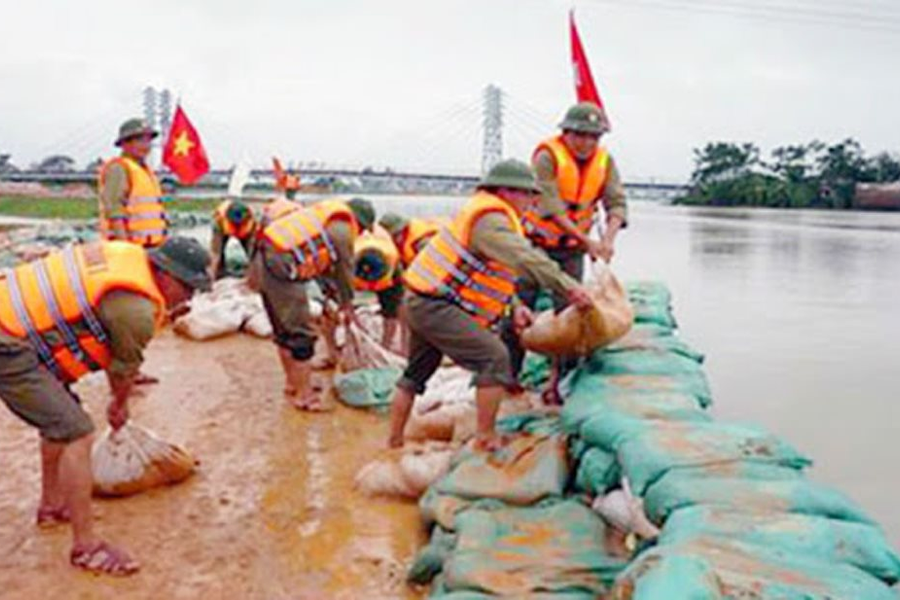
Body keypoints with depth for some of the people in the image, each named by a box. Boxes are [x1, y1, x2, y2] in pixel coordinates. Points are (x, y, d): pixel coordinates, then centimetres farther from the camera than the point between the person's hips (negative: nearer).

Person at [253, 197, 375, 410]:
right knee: (301, 335, -1)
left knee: (284, 331, 21)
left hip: (263, 259, 10)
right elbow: (344, 270, 2)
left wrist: (334, 296, 31)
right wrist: (347, 306, 16)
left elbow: (326, 266, 28)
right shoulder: (342, 229, -7)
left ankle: (293, 384, 35)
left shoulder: (329, 218, 21)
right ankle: (304, 395, 7)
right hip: (281, 268, -10)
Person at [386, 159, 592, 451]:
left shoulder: (490, 216, 17)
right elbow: (526, 260, -29)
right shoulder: (490, 220, -17)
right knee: (494, 358, -12)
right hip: (437, 306, -11)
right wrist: (568, 287, -28)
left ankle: (394, 442, 31)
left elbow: (494, 273, 18)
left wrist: (514, 306, 5)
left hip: (420, 303, 11)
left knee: (416, 374, 20)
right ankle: (486, 439, -7)